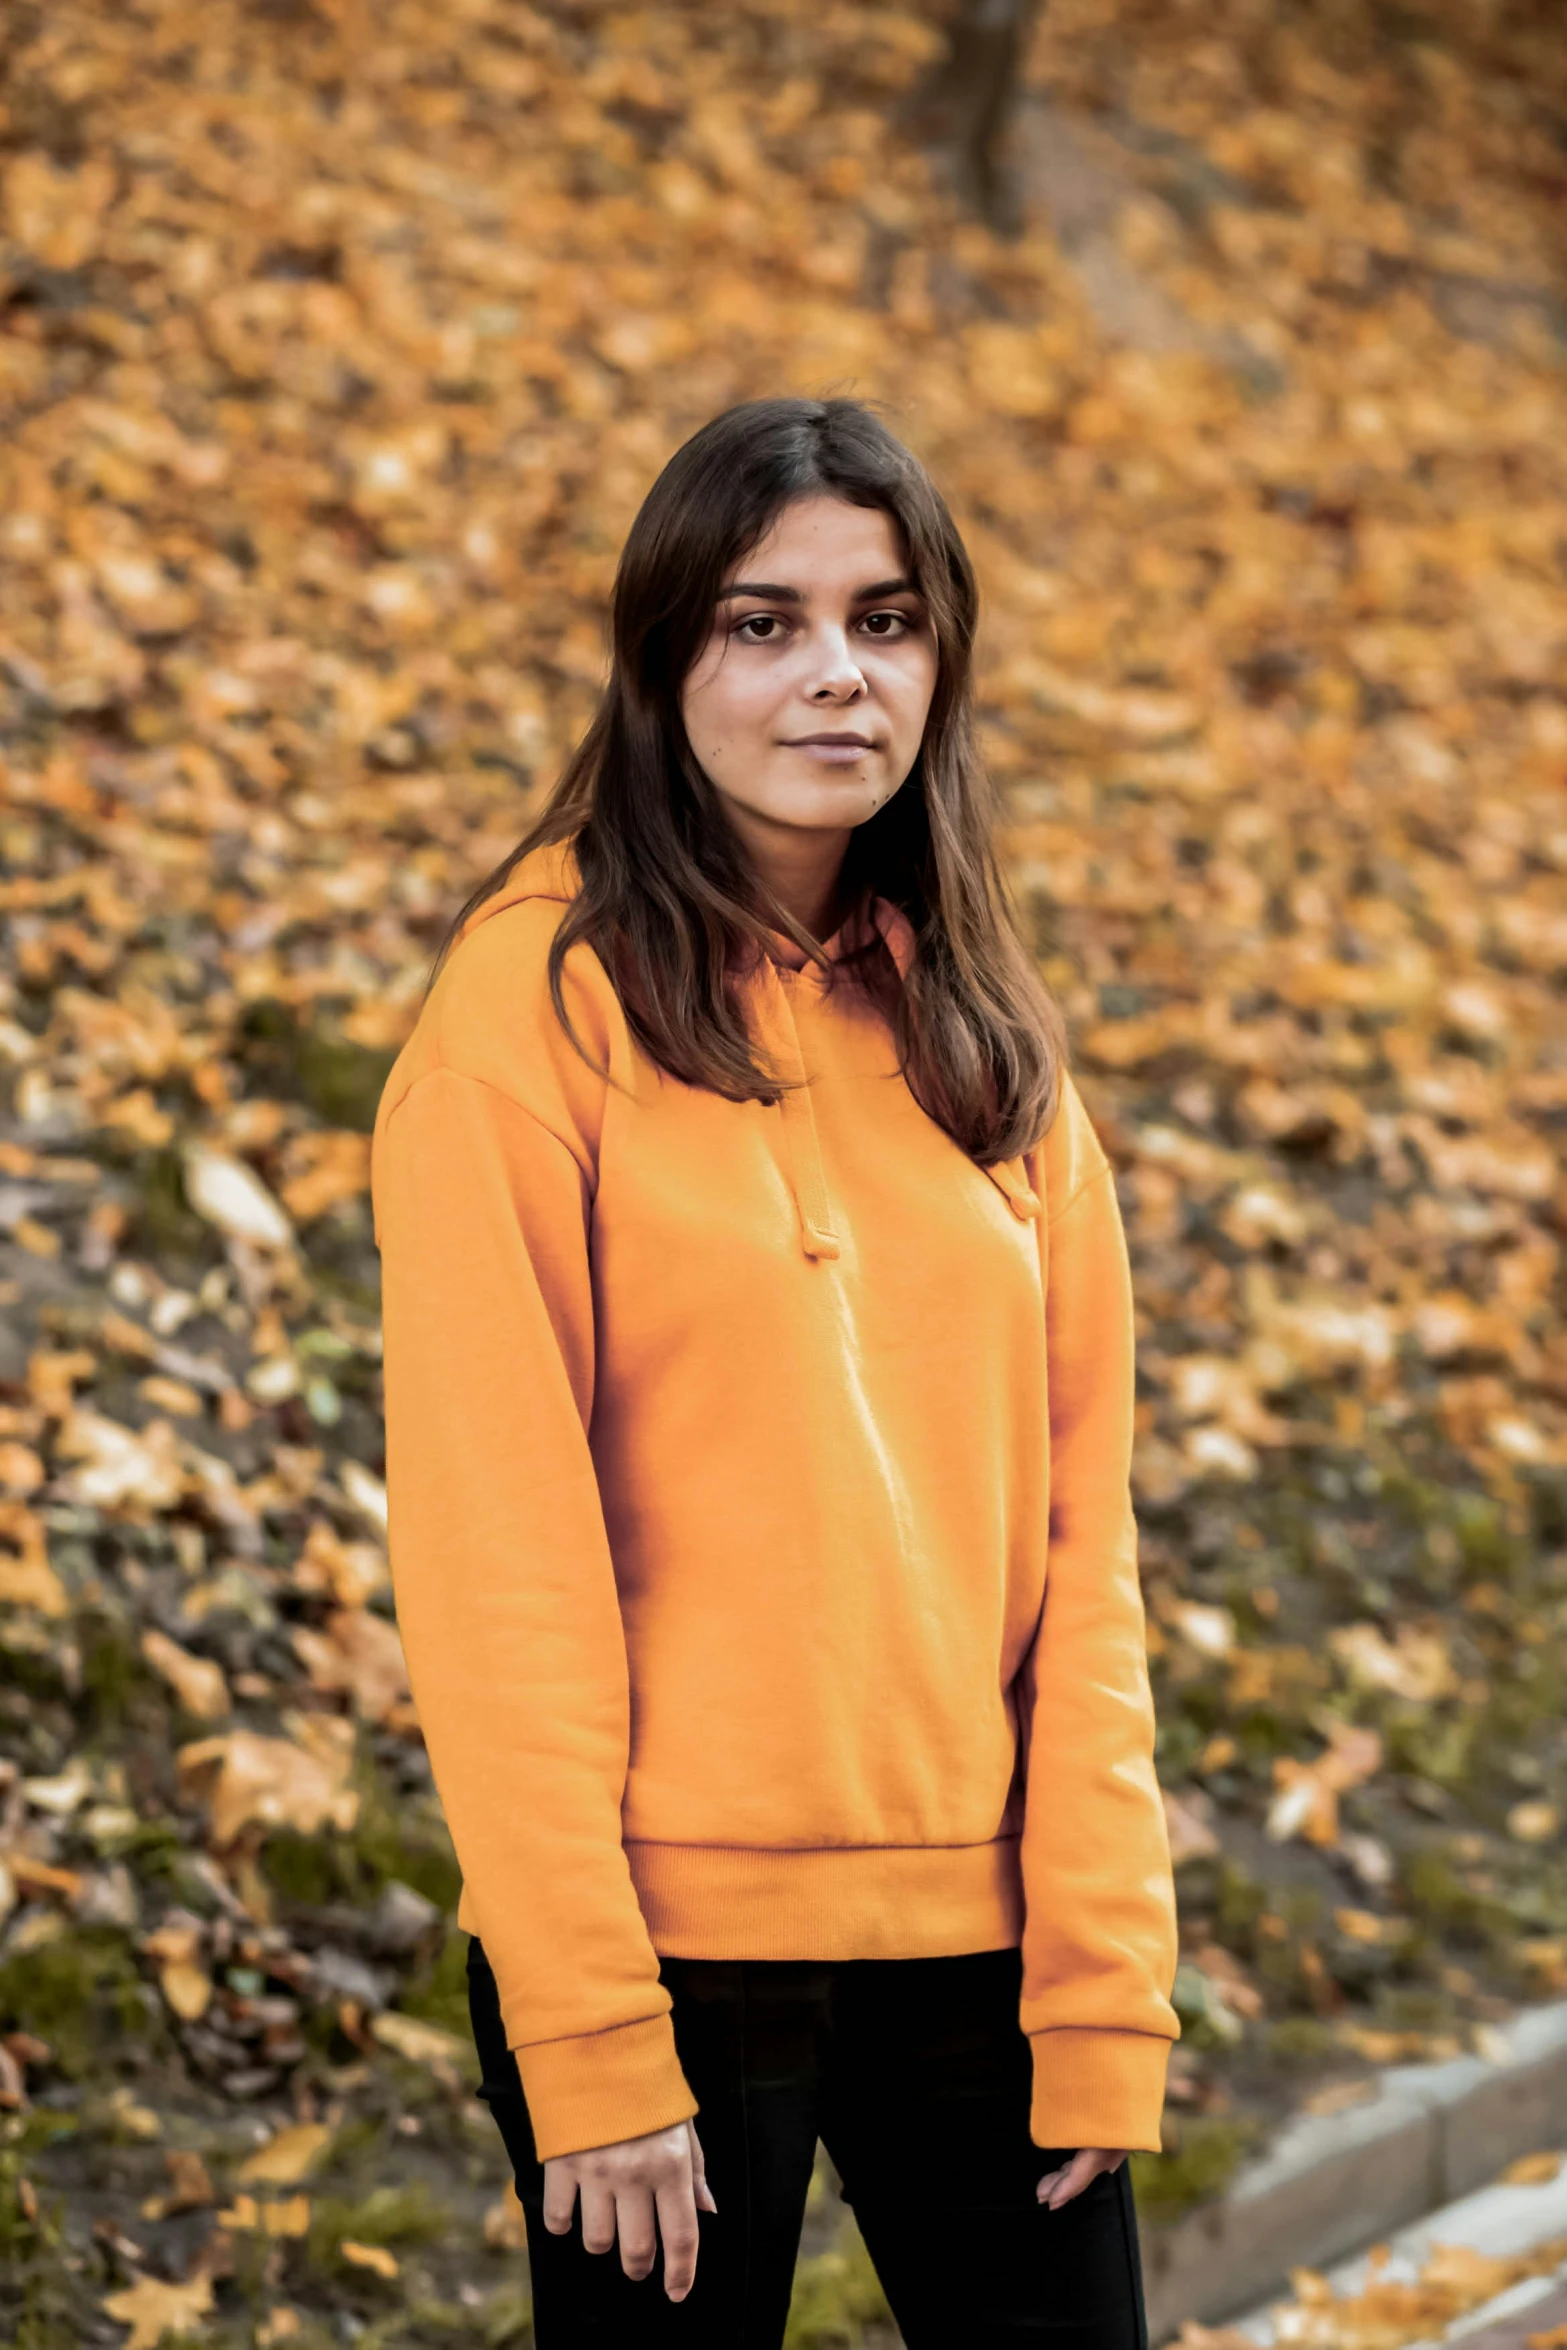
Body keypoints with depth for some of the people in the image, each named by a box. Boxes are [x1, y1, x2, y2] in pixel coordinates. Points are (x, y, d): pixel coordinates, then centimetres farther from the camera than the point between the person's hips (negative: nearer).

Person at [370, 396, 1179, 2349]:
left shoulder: (981, 1038, 9)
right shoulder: (543, 1003, -7)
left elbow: (1077, 1519, 6)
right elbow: (497, 1545, -11)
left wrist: (1105, 1978, -2)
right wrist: (588, 2034, -15)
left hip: (980, 1931, 4)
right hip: (675, 1932, -4)